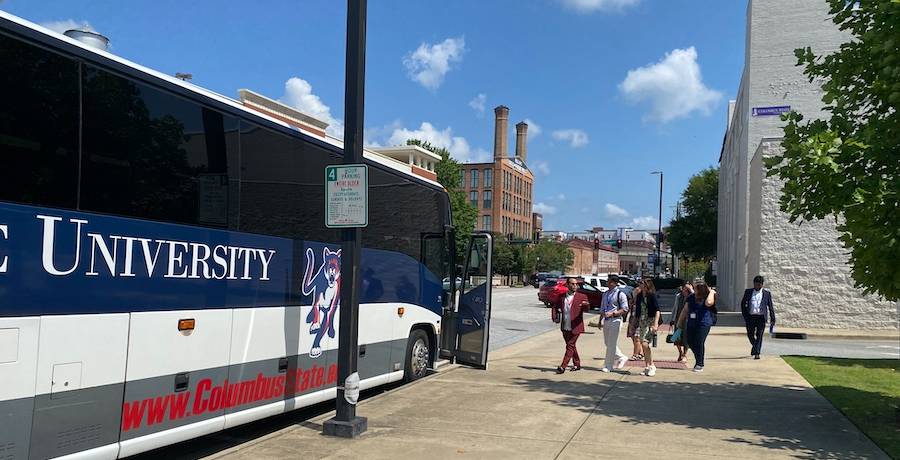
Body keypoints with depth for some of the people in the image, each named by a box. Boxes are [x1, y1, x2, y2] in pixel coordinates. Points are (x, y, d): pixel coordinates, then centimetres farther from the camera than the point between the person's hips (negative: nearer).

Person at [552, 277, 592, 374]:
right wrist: (555, 317, 3)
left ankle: (563, 366, -3)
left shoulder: (582, 297, -5)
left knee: (570, 346, -5)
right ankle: (577, 364, 30)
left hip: (575, 327, -5)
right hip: (565, 328, 5)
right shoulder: (562, 297, 5)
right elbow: (555, 307, 18)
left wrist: (586, 305, -39)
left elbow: (586, 309, -16)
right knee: (571, 346, 16)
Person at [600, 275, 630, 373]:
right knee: (607, 343, 13)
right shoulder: (605, 294, 13)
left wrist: (612, 313, -20)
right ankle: (621, 358, 30)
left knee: (611, 344, -5)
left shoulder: (620, 294, -9)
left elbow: (625, 309, -12)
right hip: (606, 320, 8)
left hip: (615, 320, -8)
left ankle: (608, 366, 3)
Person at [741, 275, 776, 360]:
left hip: (761, 317, -2)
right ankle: (754, 346, 36)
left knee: (759, 336, -4)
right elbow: (743, 304, 11)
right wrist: (745, 315, 1)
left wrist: (773, 319, 2)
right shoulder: (748, 292, 8)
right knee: (750, 335, 8)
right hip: (750, 317, 2)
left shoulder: (767, 293, 5)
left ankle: (757, 353, -2)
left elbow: (770, 306, 6)